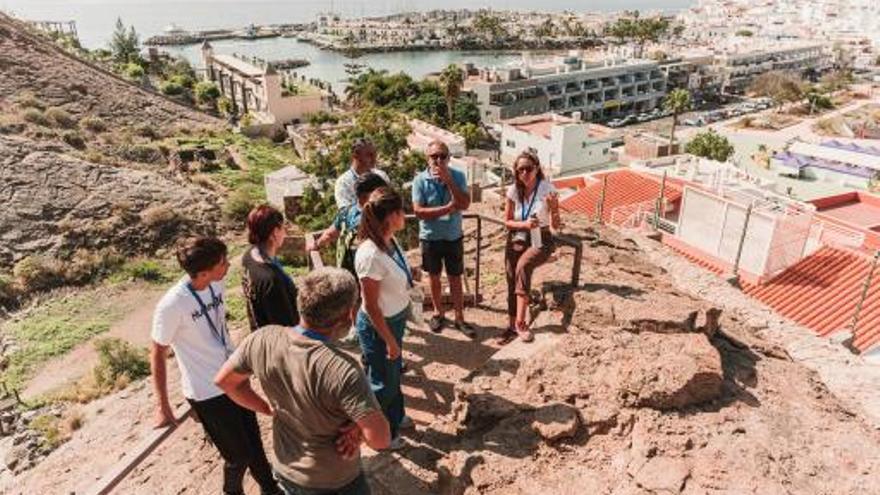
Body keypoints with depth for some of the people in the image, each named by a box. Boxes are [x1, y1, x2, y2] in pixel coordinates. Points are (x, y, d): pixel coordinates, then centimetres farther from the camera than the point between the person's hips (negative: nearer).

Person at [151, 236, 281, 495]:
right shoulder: (172, 305, -26)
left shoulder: (216, 284, -8)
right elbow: (157, 354, -14)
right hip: (206, 392, -5)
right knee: (239, 455, 9)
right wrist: (163, 407, -9)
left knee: (254, 442, 19)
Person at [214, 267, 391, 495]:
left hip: (286, 472, 5)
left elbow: (224, 380, -2)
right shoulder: (342, 370, -35)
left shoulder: (262, 339, -19)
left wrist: (269, 409, 3)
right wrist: (357, 428, -14)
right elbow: (380, 439, -34)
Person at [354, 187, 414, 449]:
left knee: (394, 373, 29)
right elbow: (370, 306, -25)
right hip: (378, 326, -8)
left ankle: (395, 417, 53)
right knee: (382, 381, 15)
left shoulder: (390, 240, -8)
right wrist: (389, 340, -18)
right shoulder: (371, 255, -33)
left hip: (396, 319, 8)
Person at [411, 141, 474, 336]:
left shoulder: (458, 176, -8)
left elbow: (464, 204, -19)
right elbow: (418, 211, -18)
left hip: (454, 237, 1)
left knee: (455, 278, 10)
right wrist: (448, 208, -21)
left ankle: (459, 318, 21)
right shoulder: (420, 179, -13)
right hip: (430, 238, 0)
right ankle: (438, 313, 34)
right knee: (434, 277, 15)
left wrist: (448, 180, -25)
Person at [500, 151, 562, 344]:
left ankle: (520, 322, -24)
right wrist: (524, 224, -17)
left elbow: (556, 226, -12)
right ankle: (512, 325, 22)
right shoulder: (513, 190, -5)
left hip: (540, 241, -4)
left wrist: (554, 210, -32)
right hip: (516, 240, 4)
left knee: (523, 267, -33)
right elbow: (507, 221, 3)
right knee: (512, 283, 2)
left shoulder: (547, 189, -14)